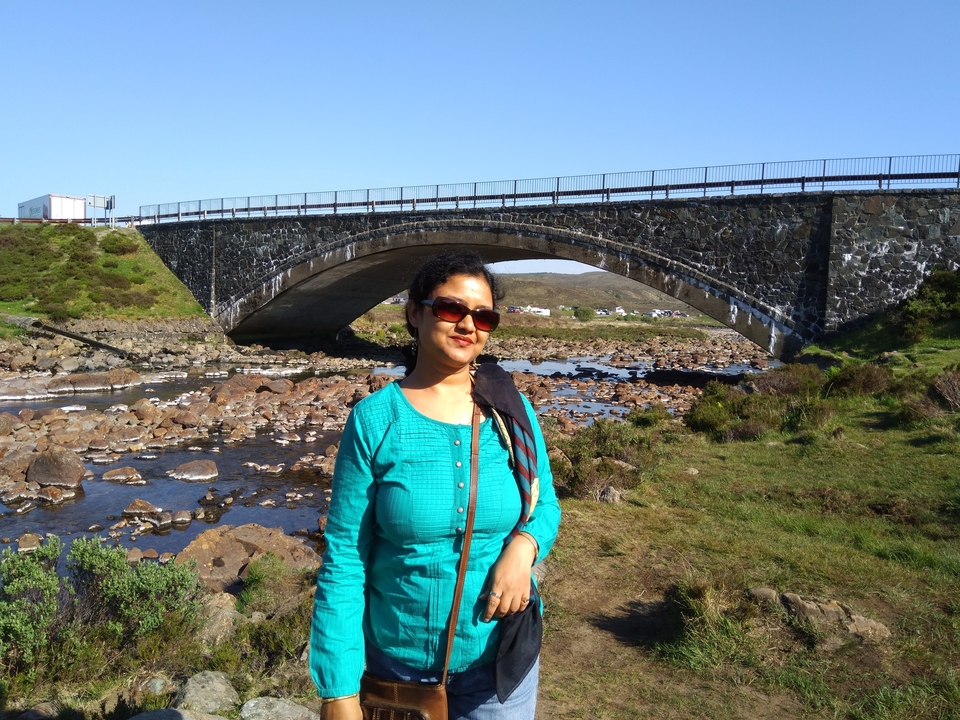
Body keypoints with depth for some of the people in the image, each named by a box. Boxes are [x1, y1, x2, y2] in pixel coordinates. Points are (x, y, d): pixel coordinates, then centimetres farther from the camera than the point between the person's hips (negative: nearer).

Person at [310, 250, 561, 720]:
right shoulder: (373, 419, -14)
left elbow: (545, 504, 6)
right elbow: (344, 559, -12)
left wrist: (523, 546, -17)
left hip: (500, 661, 2)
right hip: (397, 663, -2)